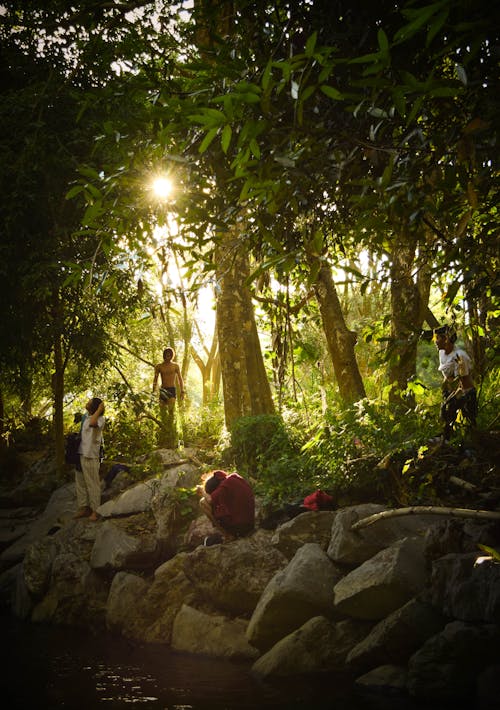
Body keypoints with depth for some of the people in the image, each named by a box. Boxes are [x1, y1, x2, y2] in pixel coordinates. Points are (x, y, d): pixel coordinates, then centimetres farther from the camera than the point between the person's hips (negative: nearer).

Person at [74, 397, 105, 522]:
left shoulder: (100, 419, -13)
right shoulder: (84, 417, 12)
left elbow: (92, 423, -37)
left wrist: (99, 410, -24)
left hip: (90, 456, -8)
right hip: (80, 454, 8)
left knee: (93, 484, -1)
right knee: (80, 483, 14)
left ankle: (95, 510, 7)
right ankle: (83, 508, 23)